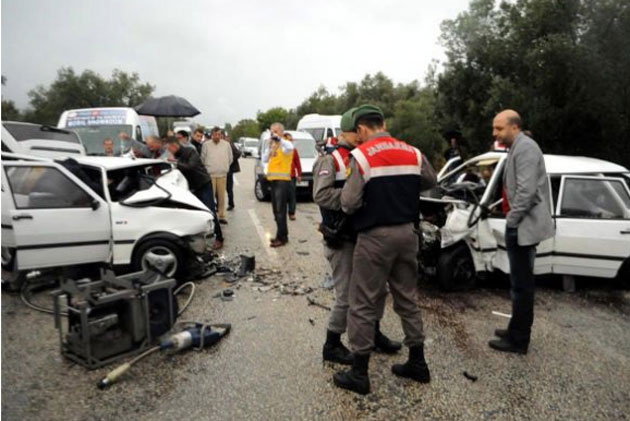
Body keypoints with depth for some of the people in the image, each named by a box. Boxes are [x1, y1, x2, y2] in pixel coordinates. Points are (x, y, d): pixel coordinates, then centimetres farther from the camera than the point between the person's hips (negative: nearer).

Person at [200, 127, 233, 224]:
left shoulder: (226, 144, 4)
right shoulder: (206, 145, -1)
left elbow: (230, 158, 14)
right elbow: (202, 159, 6)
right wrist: (207, 168, 8)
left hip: (222, 174, 2)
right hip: (210, 174, -2)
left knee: (221, 196, 5)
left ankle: (222, 216, 12)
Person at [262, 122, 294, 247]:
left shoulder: (284, 144, -8)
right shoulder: (271, 145, 18)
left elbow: (290, 147, -33)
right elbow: (265, 160, 13)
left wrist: (279, 139, -32)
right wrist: (268, 147, 3)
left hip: (282, 180, -9)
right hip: (273, 179, 9)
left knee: (280, 210, -9)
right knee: (276, 209, 12)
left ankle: (281, 237, -4)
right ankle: (283, 235, 20)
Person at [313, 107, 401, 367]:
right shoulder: (330, 160, -10)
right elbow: (320, 195, -23)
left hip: (364, 236, 8)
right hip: (341, 240, -8)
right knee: (346, 296, -1)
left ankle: (373, 333, 37)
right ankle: (331, 346, 19)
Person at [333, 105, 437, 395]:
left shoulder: (361, 156, -12)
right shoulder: (413, 153, 5)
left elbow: (349, 203, -16)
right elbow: (430, 182, 19)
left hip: (375, 237, -6)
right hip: (407, 232, 6)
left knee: (363, 304, 4)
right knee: (407, 298, 18)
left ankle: (359, 374, 14)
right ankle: (417, 363, 30)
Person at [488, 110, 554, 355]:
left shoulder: (525, 148, -15)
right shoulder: (517, 148, 16)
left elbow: (527, 190, -24)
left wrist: (511, 221, -16)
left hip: (524, 226, -10)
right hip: (521, 225, 10)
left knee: (521, 284, -2)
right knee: (520, 283, 17)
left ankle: (518, 340, 9)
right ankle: (517, 331, 30)